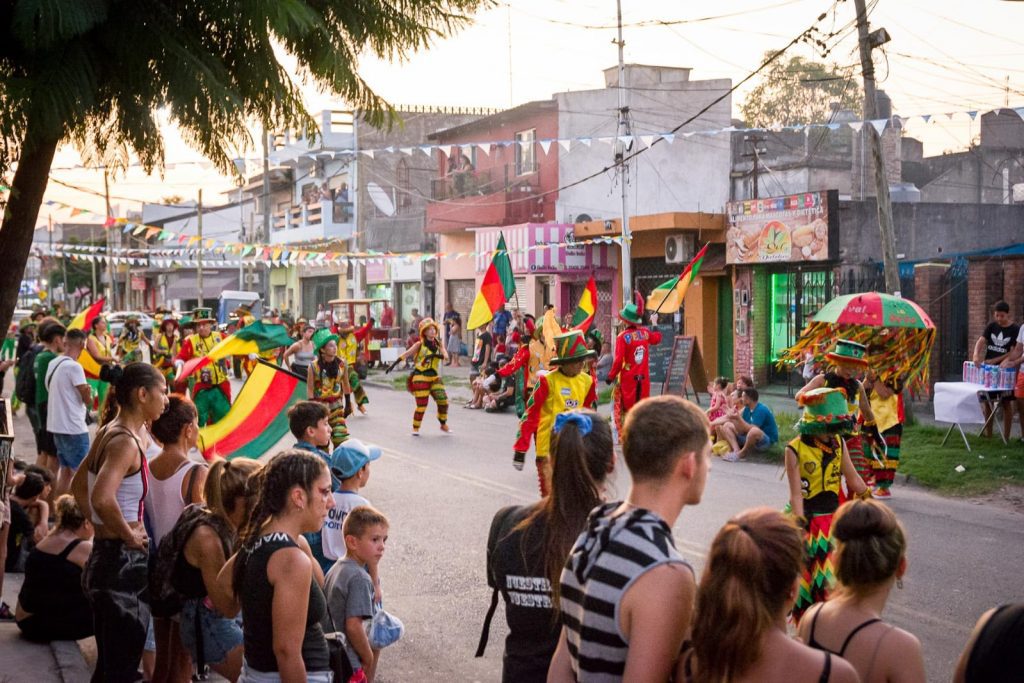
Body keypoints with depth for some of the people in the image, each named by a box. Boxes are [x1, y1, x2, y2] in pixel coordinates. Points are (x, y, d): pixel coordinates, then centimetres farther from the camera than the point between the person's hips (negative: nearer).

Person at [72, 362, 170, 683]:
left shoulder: (108, 433, 9)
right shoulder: (126, 442, -19)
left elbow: (78, 485, 23)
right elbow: (102, 499, -34)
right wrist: (130, 535, -19)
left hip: (104, 554, 10)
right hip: (123, 561, -10)